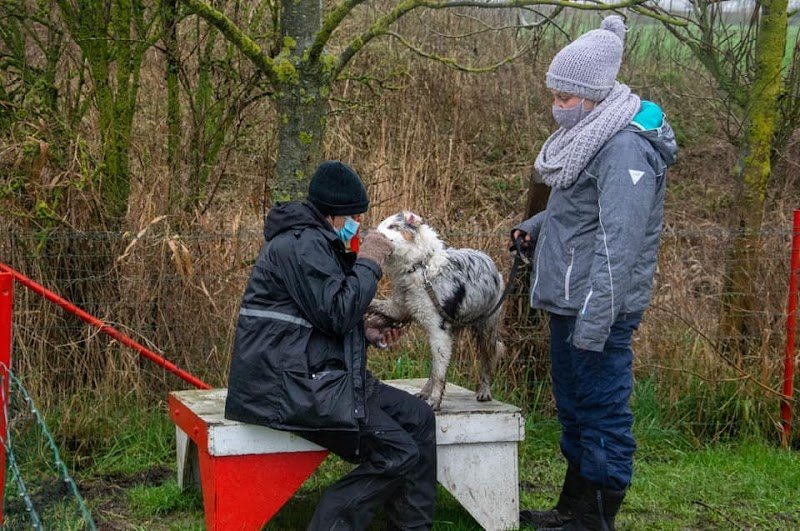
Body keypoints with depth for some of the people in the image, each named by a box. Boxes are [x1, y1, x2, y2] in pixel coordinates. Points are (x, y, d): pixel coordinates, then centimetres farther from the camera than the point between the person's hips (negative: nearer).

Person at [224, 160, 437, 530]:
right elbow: (336, 313, -20)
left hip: (317, 377, 11)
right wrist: (368, 263, -8)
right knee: (399, 453, -18)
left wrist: (365, 332, 13)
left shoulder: (317, 243, 22)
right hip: (292, 387, -11)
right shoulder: (302, 243, -13)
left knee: (418, 417, 6)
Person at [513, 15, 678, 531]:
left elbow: (619, 241, -24)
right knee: (574, 408, 18)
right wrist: (538, 225, 8)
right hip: (568, 301, 10)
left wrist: (595, 321, -26)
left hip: (599, 308, -10)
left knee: (603, 413, -1)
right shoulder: (588, 136, 12)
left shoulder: (626, 148, -19)